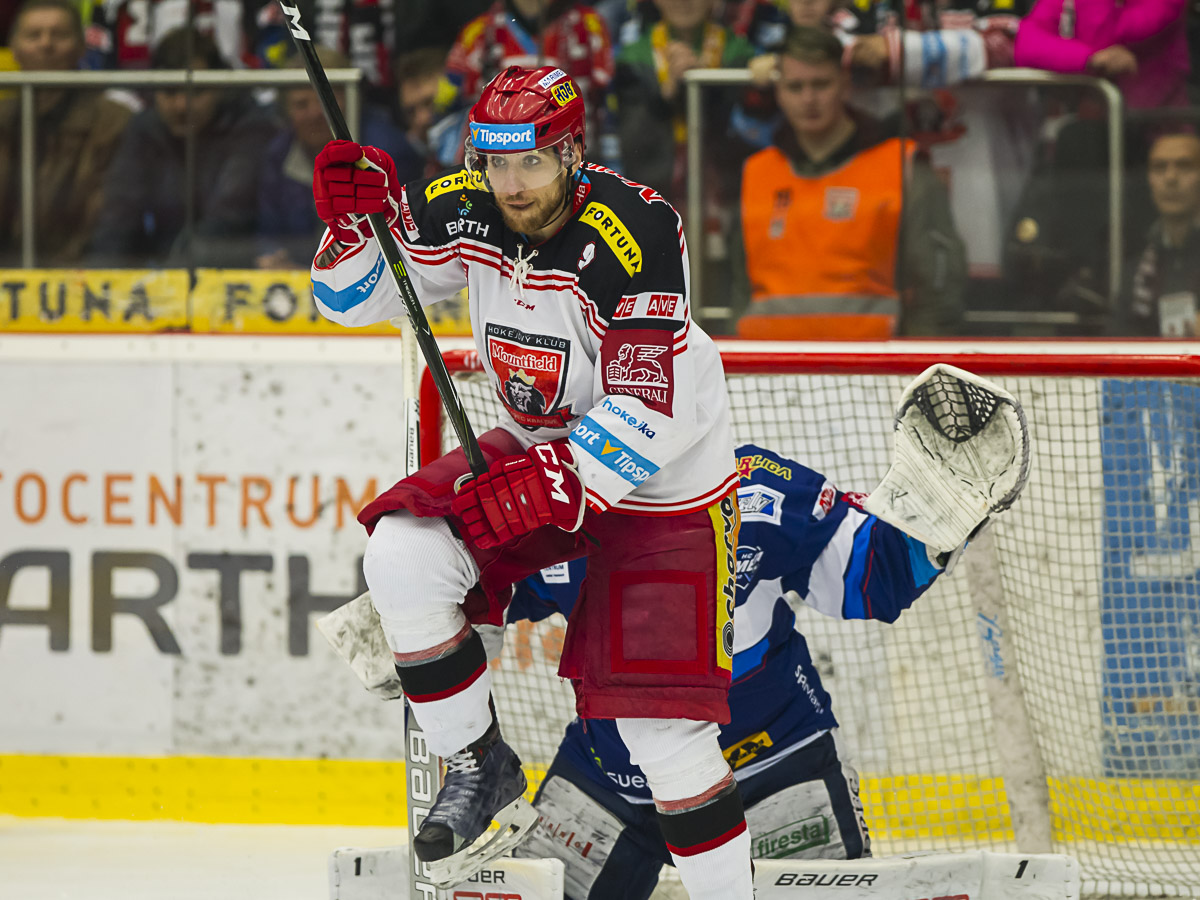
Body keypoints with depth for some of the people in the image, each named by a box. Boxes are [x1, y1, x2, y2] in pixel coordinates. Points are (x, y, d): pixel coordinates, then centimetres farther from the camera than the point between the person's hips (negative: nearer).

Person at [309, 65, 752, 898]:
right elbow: (358, 298, 1)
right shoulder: (466, 212, -10)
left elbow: (649, 415, -30)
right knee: (404, 553, -16)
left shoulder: (629, 234, -29)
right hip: (547, 449, 6)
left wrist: (556, 487, -38)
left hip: (668, 481, -6)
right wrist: (356, 219, -19)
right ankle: (481, 771, 0)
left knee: (659, 722, -11)